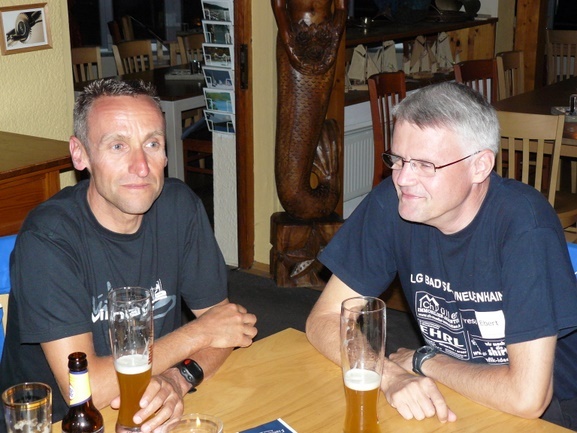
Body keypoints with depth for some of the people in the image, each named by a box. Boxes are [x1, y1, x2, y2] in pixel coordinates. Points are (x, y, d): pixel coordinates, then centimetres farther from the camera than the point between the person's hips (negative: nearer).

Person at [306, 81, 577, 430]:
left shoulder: (525, 227, -25)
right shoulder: (391, 202, -13)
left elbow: (527, 396, -27)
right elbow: (325, 319, -7)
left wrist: (423, 362, -13)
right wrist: (391, 375, -24)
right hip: (441, 399, 3)